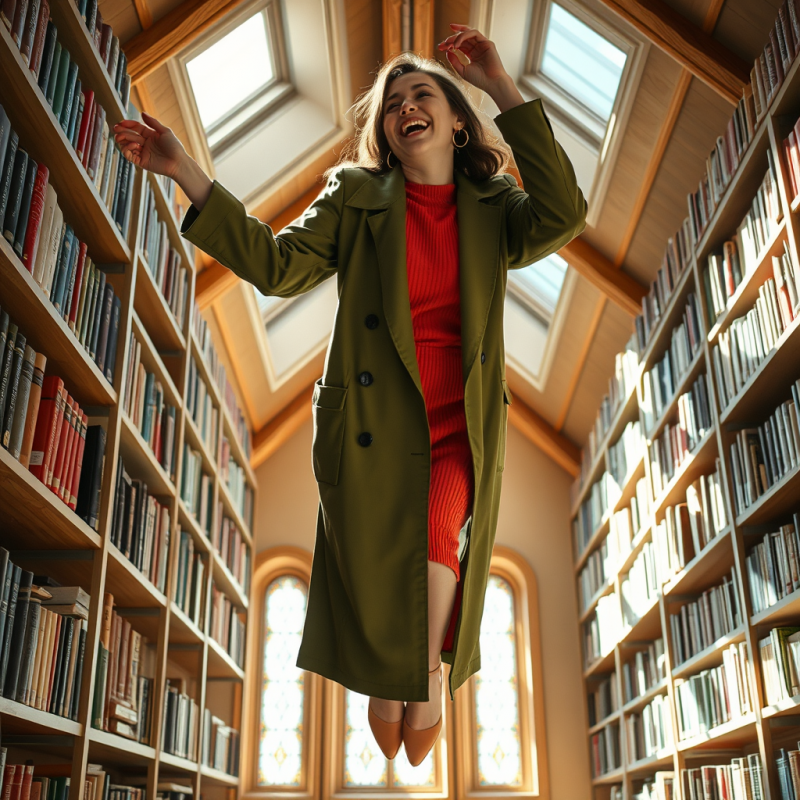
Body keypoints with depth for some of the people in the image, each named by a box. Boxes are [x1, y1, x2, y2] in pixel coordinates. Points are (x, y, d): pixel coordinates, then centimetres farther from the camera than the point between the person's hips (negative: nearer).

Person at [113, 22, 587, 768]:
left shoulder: (492, 206, 6)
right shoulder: (355, 196, 4)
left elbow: (562, 216, -14)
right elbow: (276, 262, -4)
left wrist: (503, 89, -15)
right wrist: (185, 173, -11)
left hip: (461, 426, 0)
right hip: (371, 424, 0)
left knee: (439, 546, -21)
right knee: (374, 579, 5)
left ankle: (430, 676, 12)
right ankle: (390, 687, 39)